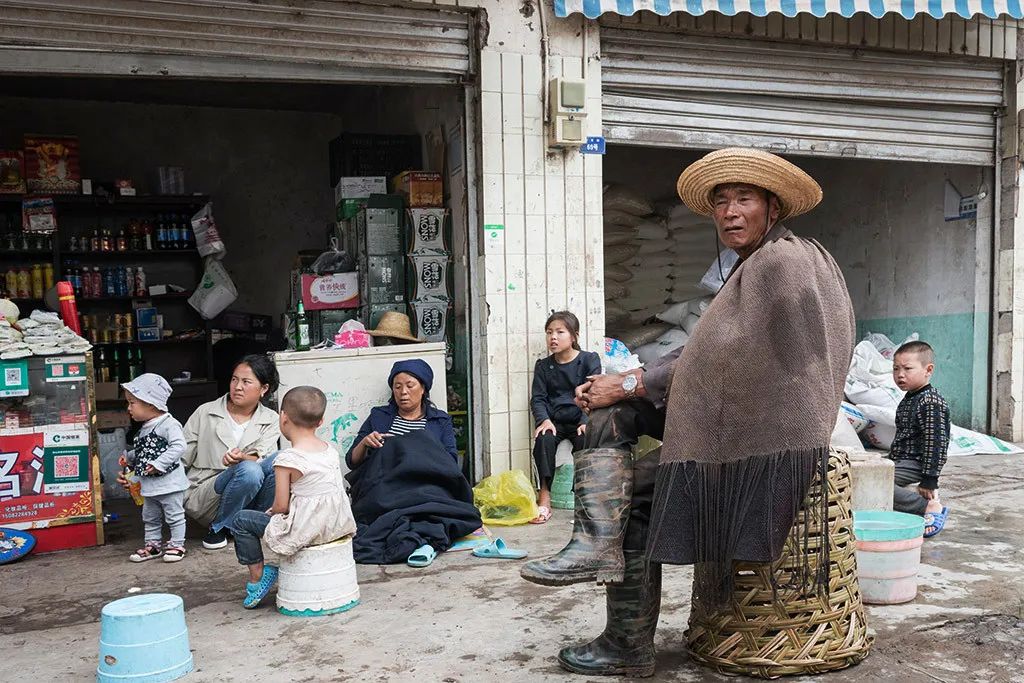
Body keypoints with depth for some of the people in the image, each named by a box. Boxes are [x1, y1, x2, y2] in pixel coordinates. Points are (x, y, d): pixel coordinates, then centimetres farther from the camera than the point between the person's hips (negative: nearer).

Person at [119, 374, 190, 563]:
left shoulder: (168, 424, -19)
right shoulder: (145, 428, 11)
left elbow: (178, 446, -28)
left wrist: (159, 464, -29)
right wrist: (129, 457, 12)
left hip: (169, 483, -9)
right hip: (149, 484, 10)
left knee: (174, 515, 3)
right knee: (150, 517, 19)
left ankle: (177, 545, 13)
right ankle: (153, 544, 30)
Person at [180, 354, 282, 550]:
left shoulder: (270, 420, 6)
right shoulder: (205, 413, 3)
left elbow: (260, 459, -11)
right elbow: (180, 459, 4)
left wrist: (241, 458, -33)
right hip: (203, 499, -2)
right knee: (249, 470, -34)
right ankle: (219, 527, -10)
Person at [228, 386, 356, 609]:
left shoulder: (286, 459, -15)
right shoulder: (331, 450, 4)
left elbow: (281, 507, -14)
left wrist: (270, 512, 12)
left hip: (306, 530, -7)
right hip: (340, 525, 7)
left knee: (241, 520, 7)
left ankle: (257, 575, 14)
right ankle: (271, 565, 33)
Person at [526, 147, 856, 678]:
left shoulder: (783, 263, -14)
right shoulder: (755, 265, 16)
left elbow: (729, 361, -18)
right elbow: (716, 360, 10)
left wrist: (633, 384, -12)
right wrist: (628, 386, -1)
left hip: (767, 435, -10)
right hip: (736, 414, 10)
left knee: (633, 492, -9)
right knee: (613, 408, 0)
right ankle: (597, 545, -12)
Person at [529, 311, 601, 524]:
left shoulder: (589, 360, 4)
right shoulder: (543, 366, 12)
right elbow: (538, 398, 5)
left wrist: (586, 422, -21)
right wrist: (544, 420, -16)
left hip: (581, 420, -2)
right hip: (554, 421, 2)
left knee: (585, 442, -33)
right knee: (543, 440, -30)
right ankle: (544, 496, -29)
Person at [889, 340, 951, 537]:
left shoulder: (931, 402, -17)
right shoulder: (909, 399, 14)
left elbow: (935, 442, -20)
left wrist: (929, 481, -20)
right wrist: (891, 459, 28)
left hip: (913, 464, -11)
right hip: (900, 460, 11)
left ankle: (930, 508, -17)